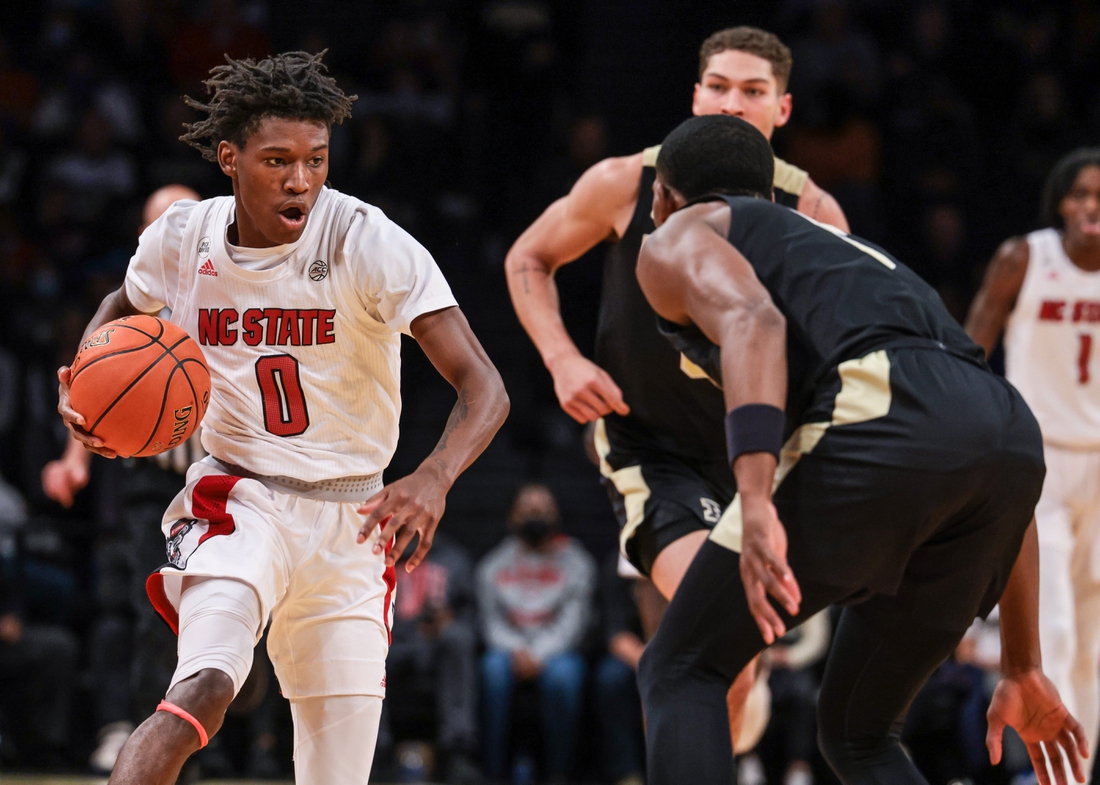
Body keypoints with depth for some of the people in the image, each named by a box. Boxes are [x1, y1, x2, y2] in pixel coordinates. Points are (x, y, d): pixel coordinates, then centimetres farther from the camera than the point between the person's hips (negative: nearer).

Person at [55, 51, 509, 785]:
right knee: (204, 688, -31)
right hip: (238, 497, 0)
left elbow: (483, 386, -23)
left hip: (349, 520, 1)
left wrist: (434, 478, -42)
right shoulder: (181, 238, -7)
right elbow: (123, 305, 19)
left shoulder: (370, 243, -16)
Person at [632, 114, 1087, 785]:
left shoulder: (680, 239, 22)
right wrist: (1025, 672, 37)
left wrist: (756, 505, -20)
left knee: (681, 672, 9)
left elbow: (752, 322, -5)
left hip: (881, 416, -7)